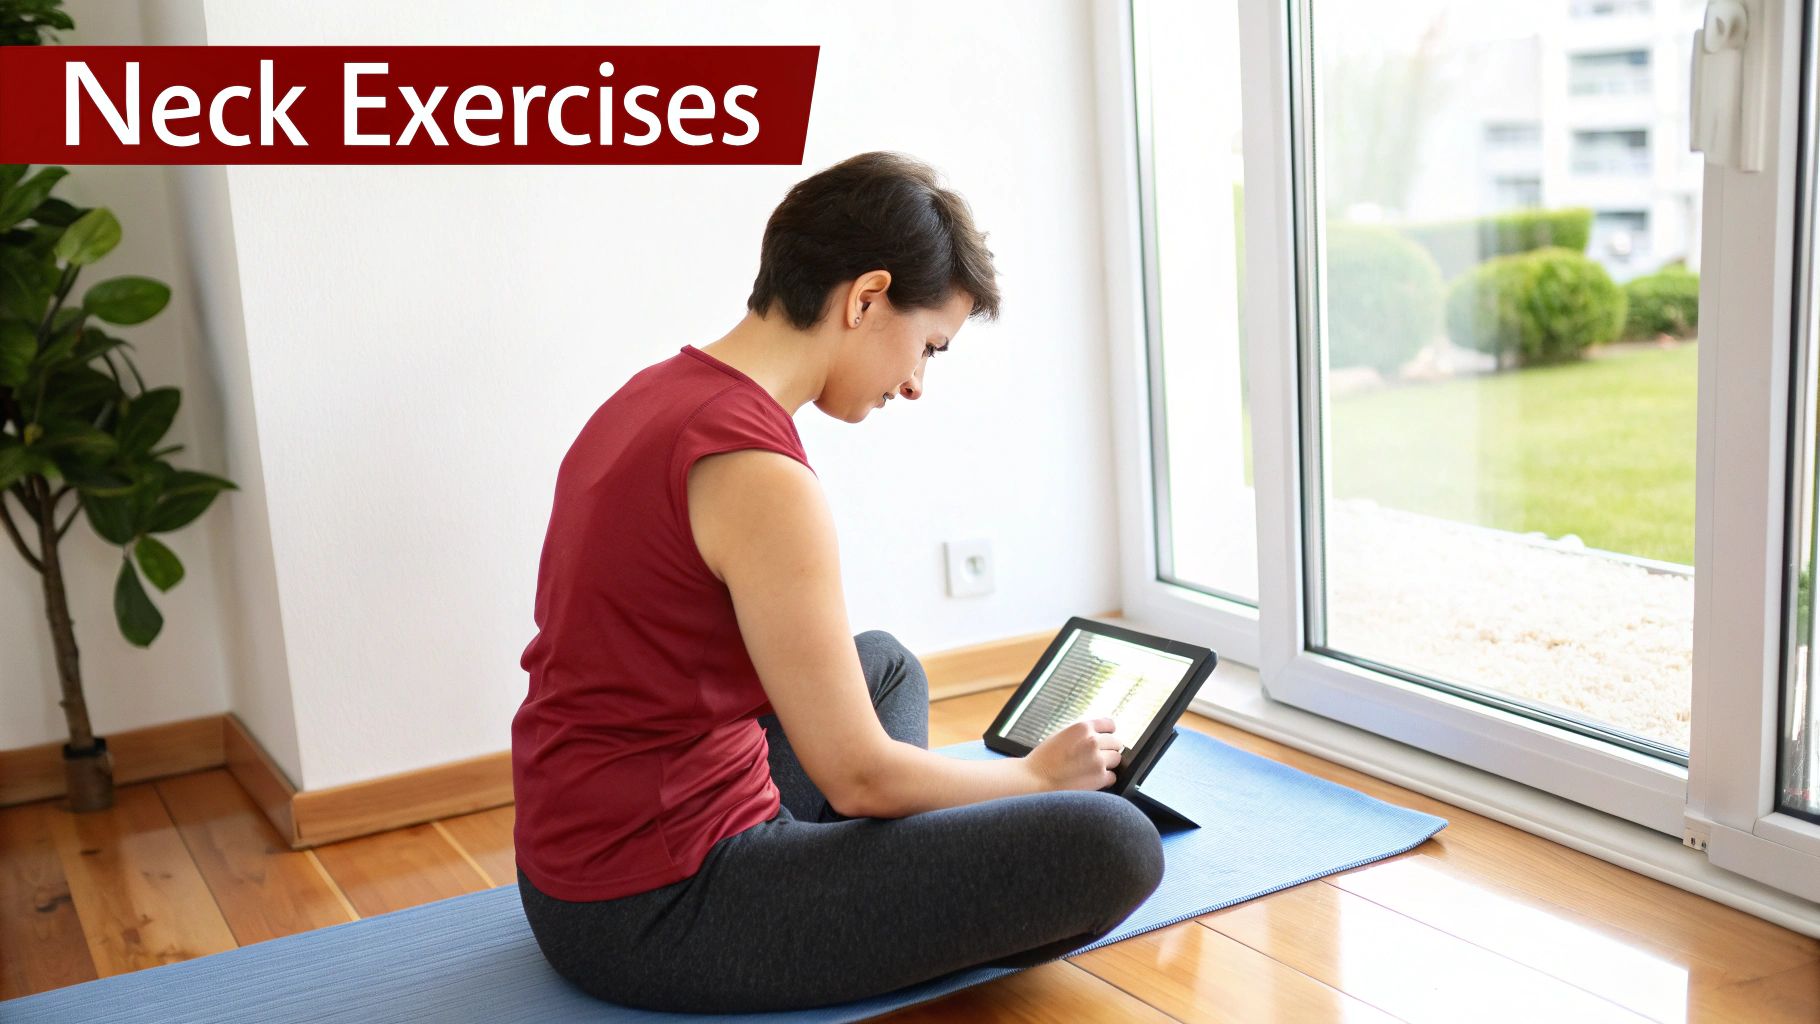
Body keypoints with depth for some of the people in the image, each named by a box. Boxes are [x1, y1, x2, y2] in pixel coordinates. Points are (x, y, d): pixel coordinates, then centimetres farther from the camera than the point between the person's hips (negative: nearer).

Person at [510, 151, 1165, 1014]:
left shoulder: (653, 395, 9)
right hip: (656, 919, -10)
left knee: (886, 665, 31)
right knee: (1111, 846, -20)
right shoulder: (759, 472, -22)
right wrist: (1037, 773, 2)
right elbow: (859, 776, -18)